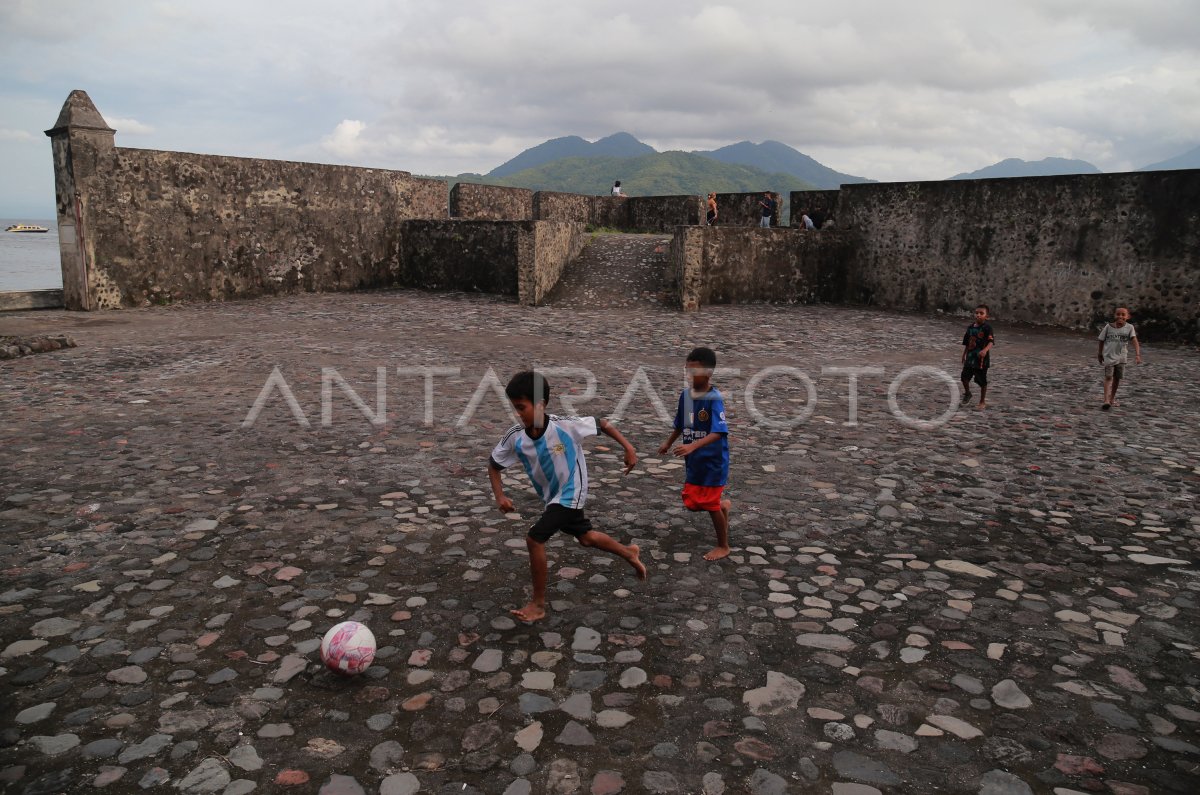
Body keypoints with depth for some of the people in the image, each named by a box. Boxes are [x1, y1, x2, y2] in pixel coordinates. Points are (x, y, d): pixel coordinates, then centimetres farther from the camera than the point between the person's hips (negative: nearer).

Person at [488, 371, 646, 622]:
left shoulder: (565, 425, -29)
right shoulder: (515, 436, -19)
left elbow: (602, 424, -14)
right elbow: (493, 465, -4)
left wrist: (628, 447, -17)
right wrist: (500, 496, -18)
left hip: (570, 493, -6)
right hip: (552, 496, 6)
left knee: (534, 539, -16)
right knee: (585, 537, 24)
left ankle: (538, 603, 0)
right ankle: (629, 553, 51)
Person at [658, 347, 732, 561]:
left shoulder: (714, 399, -23)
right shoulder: (685, 394, -1)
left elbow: (719, 433, -33)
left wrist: (693, 446, -43)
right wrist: (668, 442, 24)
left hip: (713, 461, -6)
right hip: (693, 462, 7)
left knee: (711, 505, 3)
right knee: (692, 503, 11)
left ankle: (723, 546, 24)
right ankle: (722, 504, 42)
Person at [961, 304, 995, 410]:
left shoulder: (987, 327, -13)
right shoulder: (970, 327, 7)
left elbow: (991, 341, -23)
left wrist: (985, 350, -40)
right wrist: (964, 355, 20)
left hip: (982, 358, -5)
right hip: (970, 357, 5)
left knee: (982, 381, 4)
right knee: (964, 376, 6)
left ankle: (982, 402, 18)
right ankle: (967, 393, 34)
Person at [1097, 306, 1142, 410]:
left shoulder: (1129, 327, -6)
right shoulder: (1108, 327, -6)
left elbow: (1135, 341, -15)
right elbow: (1102, 340, 6)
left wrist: (1137, 355, -28)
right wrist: (1100, 353, 14)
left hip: (1121, 357, 2)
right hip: (1109, 356, -2)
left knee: (1117, 378, 10)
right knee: (1108, 377, -11)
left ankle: (1112, 398, 28)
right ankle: (1106, 401, -18)